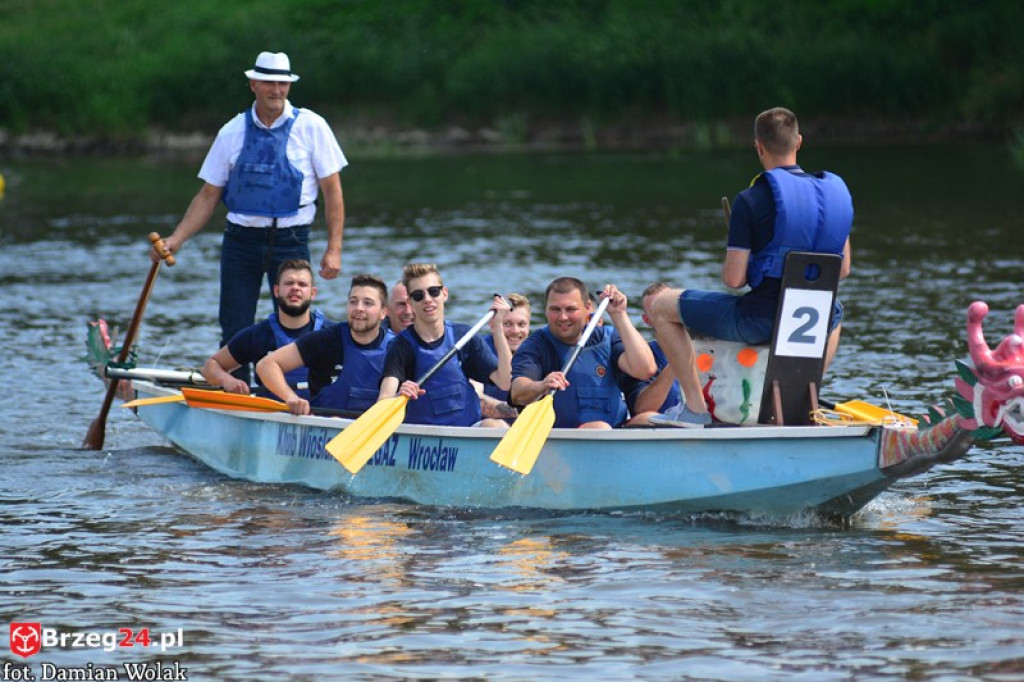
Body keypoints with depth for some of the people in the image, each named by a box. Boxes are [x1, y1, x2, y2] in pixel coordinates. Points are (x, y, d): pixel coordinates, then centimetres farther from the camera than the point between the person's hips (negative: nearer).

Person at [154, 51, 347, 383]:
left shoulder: (311, 127, -1)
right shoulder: (233, 132, 5)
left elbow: (332, 190, 0)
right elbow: (208, 195, 9)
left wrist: (334, 249, -7)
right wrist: (175, 239, -1)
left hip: (290, 242, -2)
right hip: (241, 241, 2)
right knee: (234, 331, 0)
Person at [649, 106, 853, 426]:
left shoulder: (751, 200, -14)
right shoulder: (835, 191, 2)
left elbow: (734, 278, -14)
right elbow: (843, 269, 10)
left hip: (760, 321, -5)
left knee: (661, 306, 14)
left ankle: (696, 407, 10)